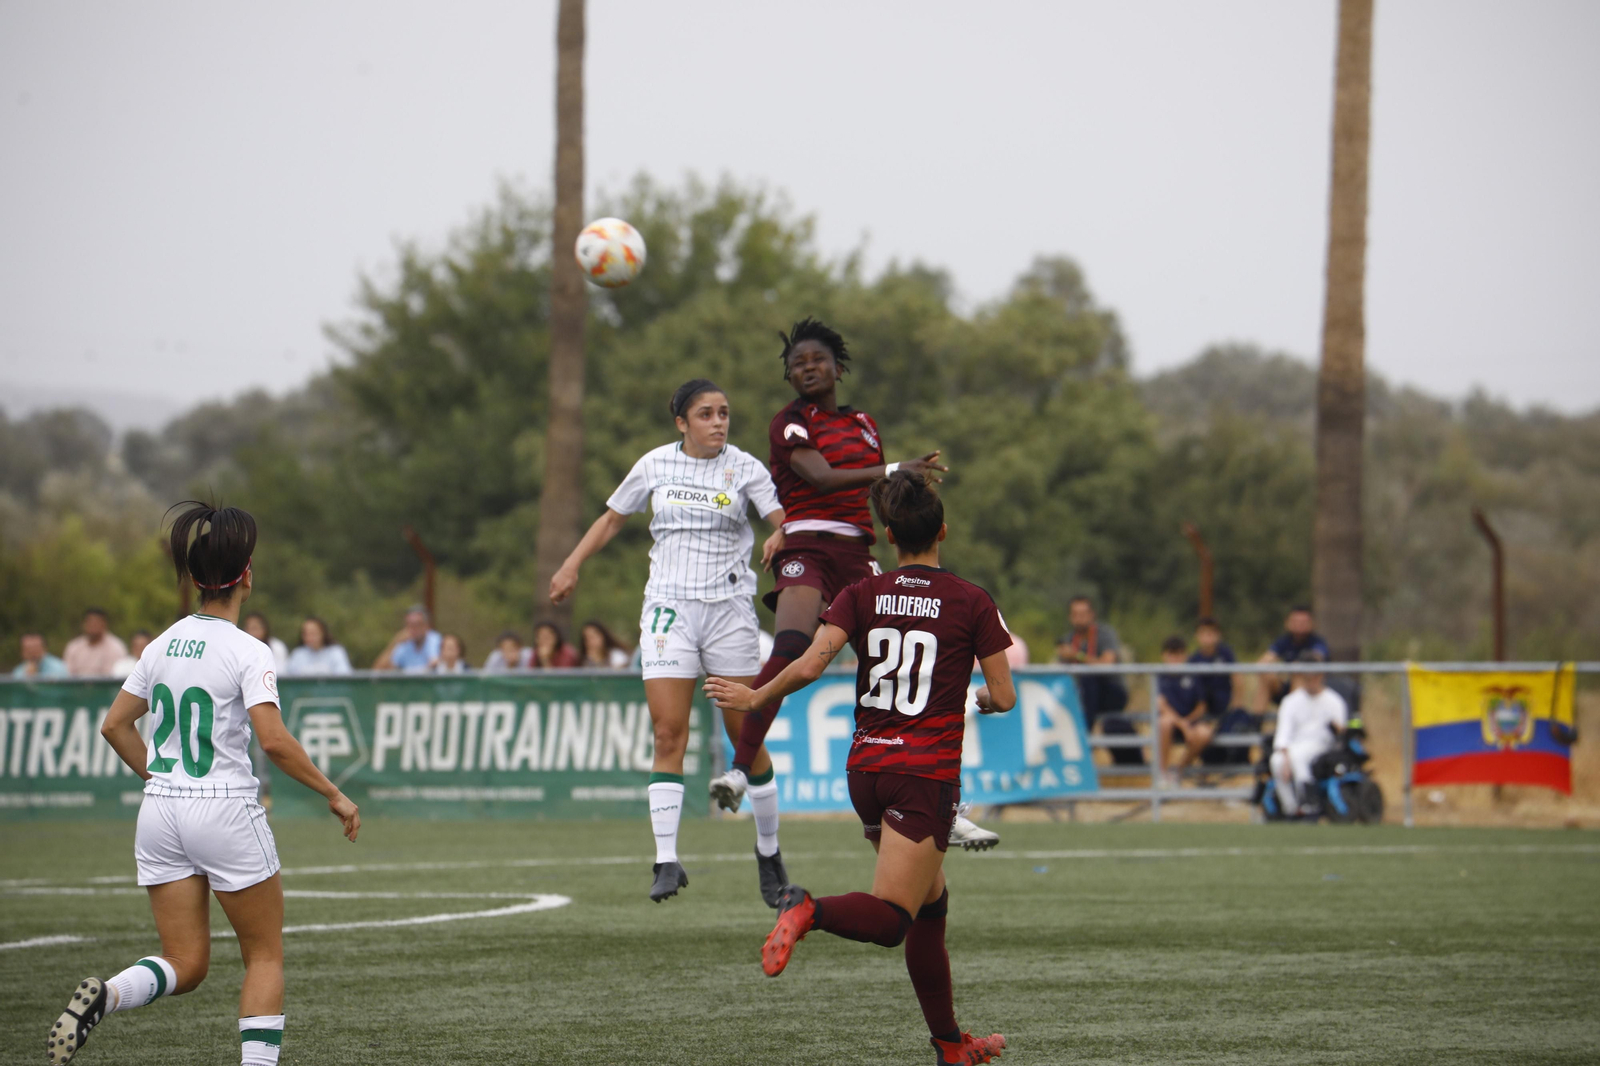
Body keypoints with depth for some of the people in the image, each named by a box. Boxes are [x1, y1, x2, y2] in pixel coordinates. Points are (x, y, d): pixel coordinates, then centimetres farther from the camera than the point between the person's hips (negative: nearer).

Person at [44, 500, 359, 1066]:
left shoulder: (164, 644, 7)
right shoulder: (247, 652, -12)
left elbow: (114, 726, 13)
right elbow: (274, 740, -21)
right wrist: (334, 795, -12)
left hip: (161, 810, 5)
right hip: (226, 815, -5)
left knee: (186, 965, 7)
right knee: (266, 955, 11)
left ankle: (105, 995, -21)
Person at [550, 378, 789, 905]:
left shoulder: (744, 468, 0)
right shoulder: (655, 465, 5)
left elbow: (784, 520, -10)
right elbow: (612, 517, 20)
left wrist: (780, 539, -32)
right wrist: (572, 564, 13)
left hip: (729, 606, -1)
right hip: (668, 606, 1)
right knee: (668, 732, -11)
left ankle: (769, 853, 19)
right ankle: (667, 861, -15)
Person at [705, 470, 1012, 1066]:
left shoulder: (861, 596, 3)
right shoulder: (971, 603, -2)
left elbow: (809, 665, -9)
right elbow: (1004, 696, 0)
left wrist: (754, 699, 7)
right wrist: (982, 699, 24)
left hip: (866, 766, 5)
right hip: (927, 774, -5)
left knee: (930, 903, 19)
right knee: (890, 919, -12)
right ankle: (811, 911, -42)